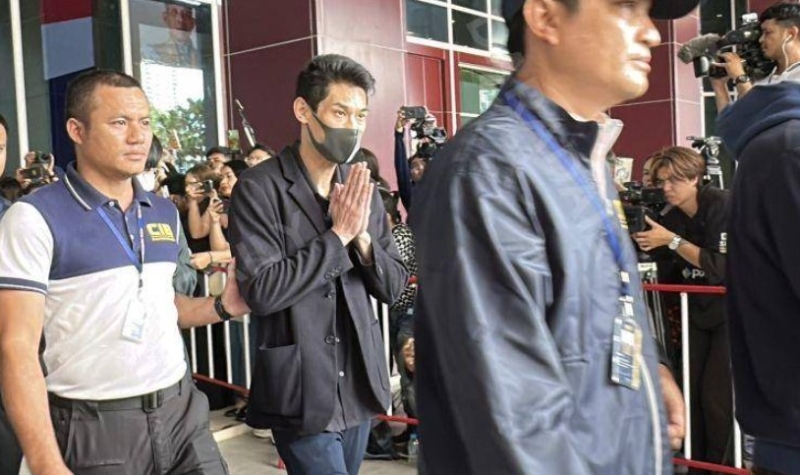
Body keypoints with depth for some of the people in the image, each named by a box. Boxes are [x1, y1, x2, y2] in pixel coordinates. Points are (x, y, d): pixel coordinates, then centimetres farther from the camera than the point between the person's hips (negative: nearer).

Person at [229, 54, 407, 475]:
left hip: (358, 383, 6)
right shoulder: (260, 188, -12)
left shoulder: (362, 188, 5)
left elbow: (393, 287, 5)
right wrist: (337, 235, -18)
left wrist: (361, 237, -13)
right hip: (301, 389, -6)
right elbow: (261, 291, -21)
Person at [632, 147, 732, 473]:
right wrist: (650, 245, -12)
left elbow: (721, 266, -24)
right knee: (693, 389, 4)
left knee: (718, 393, -10)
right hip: (698, 312, 6)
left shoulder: (724, 206, -16)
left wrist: (671, 240, -25)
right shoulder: (671, 219, 2)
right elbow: (668, 276, 3)